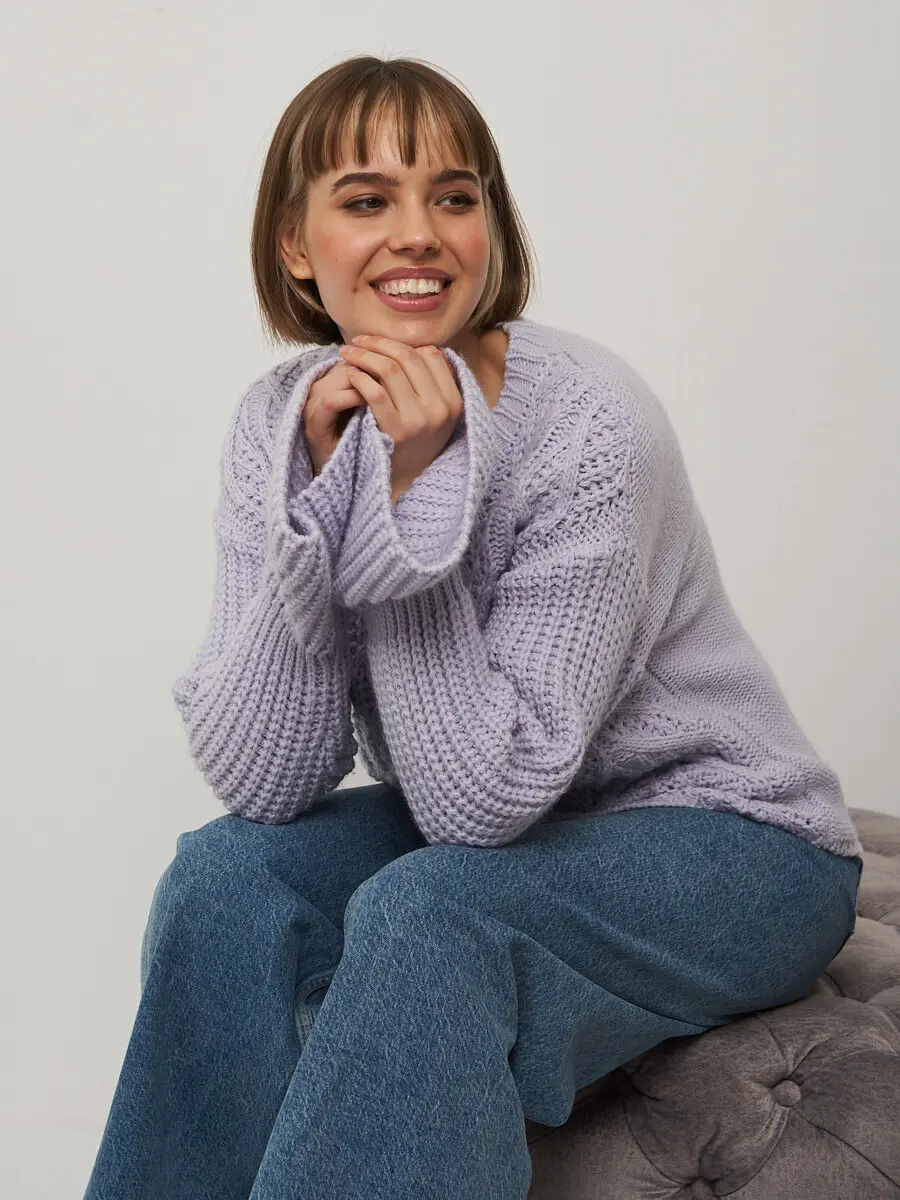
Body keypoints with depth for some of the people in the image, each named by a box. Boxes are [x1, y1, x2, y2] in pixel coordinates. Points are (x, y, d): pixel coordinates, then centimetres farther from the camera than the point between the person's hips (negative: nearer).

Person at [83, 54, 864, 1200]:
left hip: (727, 844, -5)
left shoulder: (588, 425, -24)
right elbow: (261, 785, -17)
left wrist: (411, 487, -30)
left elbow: (481, 794, -26)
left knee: (424, 915, -31)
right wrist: (320, 485, -26)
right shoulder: (282, 421, -8)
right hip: (490, 823, 5)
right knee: (224, 875, -18)